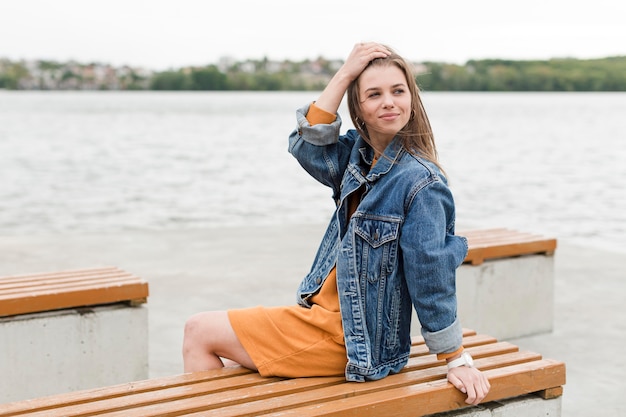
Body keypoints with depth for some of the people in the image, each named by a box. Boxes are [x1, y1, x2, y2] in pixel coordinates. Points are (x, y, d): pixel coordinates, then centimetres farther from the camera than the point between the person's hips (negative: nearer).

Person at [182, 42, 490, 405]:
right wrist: (344, 75, -11)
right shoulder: (358, 153, 2)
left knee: (199, 332, 1)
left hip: (351, 339, -8)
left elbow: (432, 277, -20)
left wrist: (458, 360, -14)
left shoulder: (420, 183, -21)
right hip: (326, 312, 8)